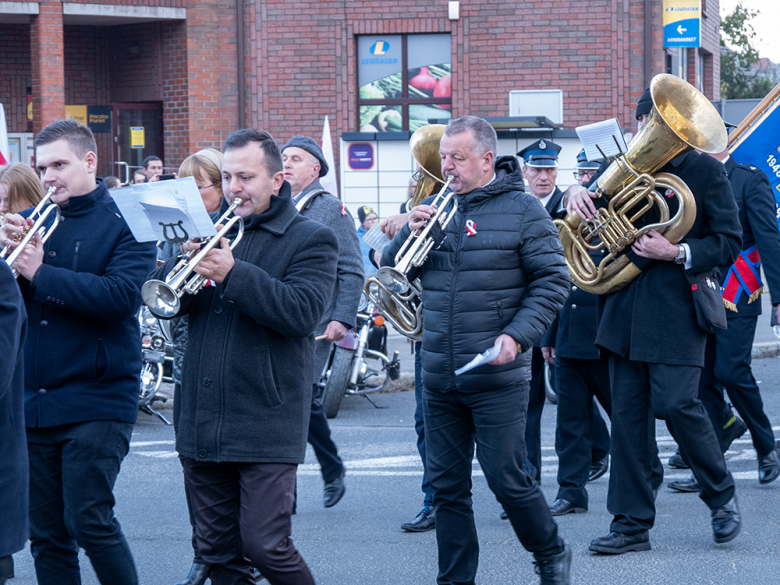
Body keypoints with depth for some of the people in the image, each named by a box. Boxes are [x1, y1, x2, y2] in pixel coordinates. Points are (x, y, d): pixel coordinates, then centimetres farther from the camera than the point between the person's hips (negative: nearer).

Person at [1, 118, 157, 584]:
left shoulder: (124, 222, -2)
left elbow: (121, 296, -17)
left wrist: (41, 273, -16)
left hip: (96, 400, -5)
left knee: (89, 520, -13)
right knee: (47, 535, 6)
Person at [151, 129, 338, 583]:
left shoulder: (311, 239, 0)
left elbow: (304, 312, -17)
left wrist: (233, 274, -23)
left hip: (266, 426, -5)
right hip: (204, 423, 5)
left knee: (264, 545, -9)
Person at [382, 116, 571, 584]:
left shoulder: (522, 210, -4)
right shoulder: (435, 208, 10)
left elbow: (553, 281, -6)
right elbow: (393, 270, 11)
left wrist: (518, 335, -18)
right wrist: (410, 232, -9)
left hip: (497, 381, -5)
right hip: (439, 381, 5)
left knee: (508, 481, -3)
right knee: (447, 487, 8)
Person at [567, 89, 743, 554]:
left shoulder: (706, 171, 0)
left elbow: (730, 241, -3)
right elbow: (598, 204, 19)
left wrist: (678, 253, -17)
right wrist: (578, 193, -5)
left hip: (677, 305, -5)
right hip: (627, 303, 5)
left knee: (675, 402, -13)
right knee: (628, 413, 3)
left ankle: (722, 493, 11)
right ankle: (632, 524, 8)